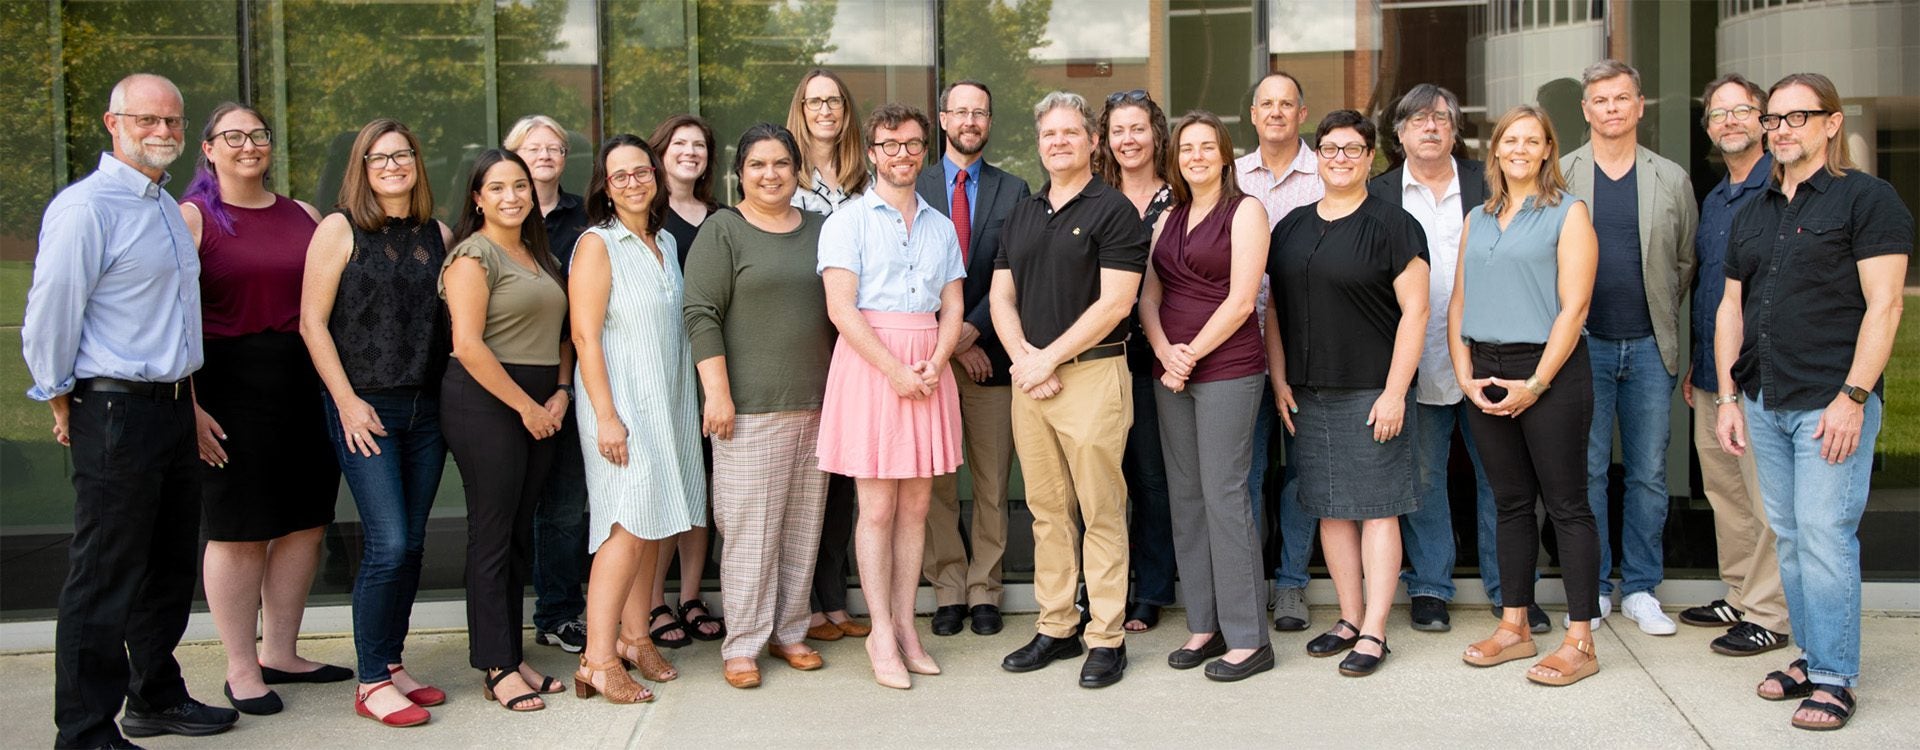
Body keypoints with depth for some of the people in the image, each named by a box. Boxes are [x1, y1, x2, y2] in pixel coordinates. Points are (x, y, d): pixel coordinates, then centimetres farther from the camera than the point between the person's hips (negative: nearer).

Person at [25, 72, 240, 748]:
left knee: (168, 567, 18)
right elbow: (49, 317, -14)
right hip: (115, 412, -9)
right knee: (104, 583, -2)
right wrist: (64, 405, -4)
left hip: (173, 407, 9)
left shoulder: (168, 207, 15)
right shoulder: (85, 208, -14)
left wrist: (187, 399, 18)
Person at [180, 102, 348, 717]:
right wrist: (187, 404, -15)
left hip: (303, 383, 5)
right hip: (227, 388, -5)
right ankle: (241, 670, 13)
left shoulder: (302, 217, 12)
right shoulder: (191, 218, -2)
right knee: (238, 531, 1)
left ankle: (280, 653, 24)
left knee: (305, 522, 9)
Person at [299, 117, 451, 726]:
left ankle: (392, 663, 21)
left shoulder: (438, 235, 10)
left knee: (412, 543, 8)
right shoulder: (339, 230, -3)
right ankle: (372, 684, 2)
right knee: (389, 544, -9)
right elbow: (312, 322, -4)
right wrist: (347, 400, -9)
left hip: (426, 407, 5)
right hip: (365, 409, -5)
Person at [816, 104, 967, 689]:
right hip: (869, 362, -4)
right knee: (878, 507, -3)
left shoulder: (941, 226, 16)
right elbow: (841, 307, -9)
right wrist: (895, 370, -15)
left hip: (928, 368, 5)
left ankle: (905, 626, 14)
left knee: (916, 505, 6)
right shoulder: (848, 220, 0)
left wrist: (934, 364, -7)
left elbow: (952, 307, 12)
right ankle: (881, 634, 5)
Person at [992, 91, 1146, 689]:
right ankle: (1056, 628, 19)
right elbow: (1002, 296, 13)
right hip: (1029, 377, 6)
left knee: (1101, 511, -2)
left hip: (1092, 373, -6)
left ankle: (1107, 637, 5)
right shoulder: (1021, 215, 16)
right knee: (1047, 509, 10)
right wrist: (1023, 358, -4)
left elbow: (1114, 303, -12)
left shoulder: (1113, 210, -3)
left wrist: (1049, 358, -11)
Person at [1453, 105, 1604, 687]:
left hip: (1548, 373, -5)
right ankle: (1514, 627, 19)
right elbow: (1458, 303, 13)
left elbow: (1574, 307, -9)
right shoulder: (1477, 220, 16)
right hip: (1486, 378, 5)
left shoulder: (1568, 214, -2)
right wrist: (1465, 375, 0)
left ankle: (1580, 641, 2)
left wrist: (1535, 384, -14)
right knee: (1511, 504, 11)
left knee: (1567, 506, -2)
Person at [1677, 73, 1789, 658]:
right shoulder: (1713, 199, 17)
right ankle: (1738, 596, 26)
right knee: (1723, 489, 15)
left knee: (1767, 497, -3)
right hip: (1712, 372, 9)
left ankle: (1768, 615, 5)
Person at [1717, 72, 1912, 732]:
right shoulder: (1752, 213, 16)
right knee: (1789, 537, 11)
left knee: (1825, 538, -6)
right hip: (1764, 404, 6)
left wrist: (1852, 397, -16)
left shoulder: (1867, 199, -4)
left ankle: (1835, 678, 4)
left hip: (1830, 403, -6)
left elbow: (1883, 305, -10)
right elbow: (1731, 308, 17)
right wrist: (1729, 396, 9)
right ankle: (1810, 658, 22)